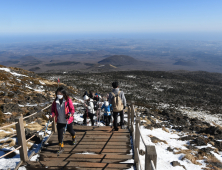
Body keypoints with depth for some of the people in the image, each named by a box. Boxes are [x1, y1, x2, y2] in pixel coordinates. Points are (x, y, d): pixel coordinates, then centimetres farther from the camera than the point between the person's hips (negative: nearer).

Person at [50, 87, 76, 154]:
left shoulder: (68, 100, -15)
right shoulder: (55, 101, -5)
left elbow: (72, 109, -11)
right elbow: (53, 110, 3)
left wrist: (71, 113, -31)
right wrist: (52, 114, -17)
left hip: (68, 120, -2)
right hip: (60, 121, 2)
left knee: (70, 130, 21)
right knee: (60, 133, 0)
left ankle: (74, 138, 55)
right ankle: (61, 147, 15)